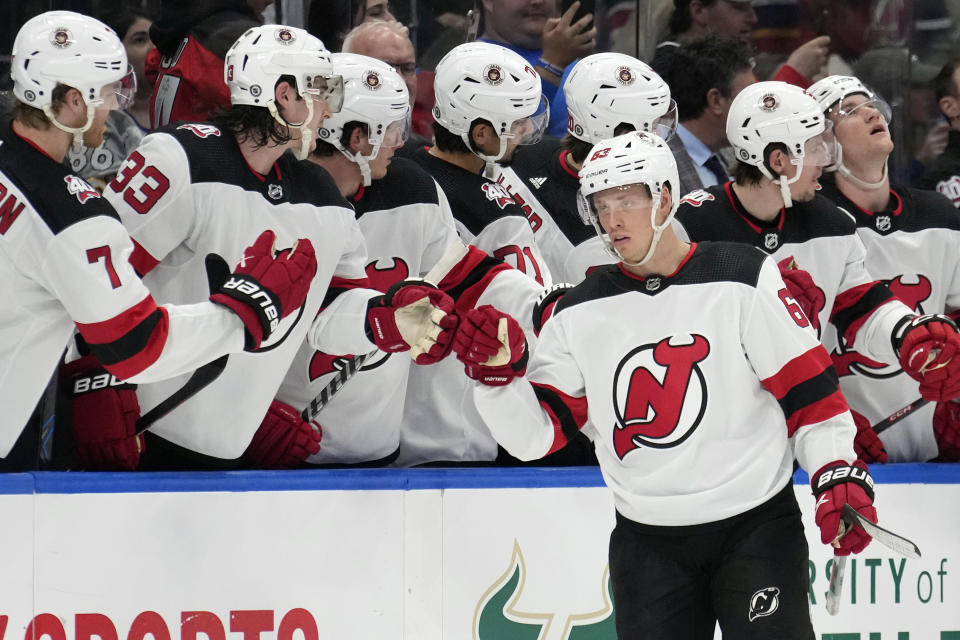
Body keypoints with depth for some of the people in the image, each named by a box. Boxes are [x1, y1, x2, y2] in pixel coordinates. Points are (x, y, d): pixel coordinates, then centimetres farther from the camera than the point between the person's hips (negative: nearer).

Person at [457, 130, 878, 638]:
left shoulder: (741, 279, -6)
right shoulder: (579, 313, 4)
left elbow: (809, 388, -6)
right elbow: (537, 434, 1)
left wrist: (838, 476, -15)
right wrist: (498, 372, -16)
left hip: (756, 525, -3)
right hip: (647, 538, 3)